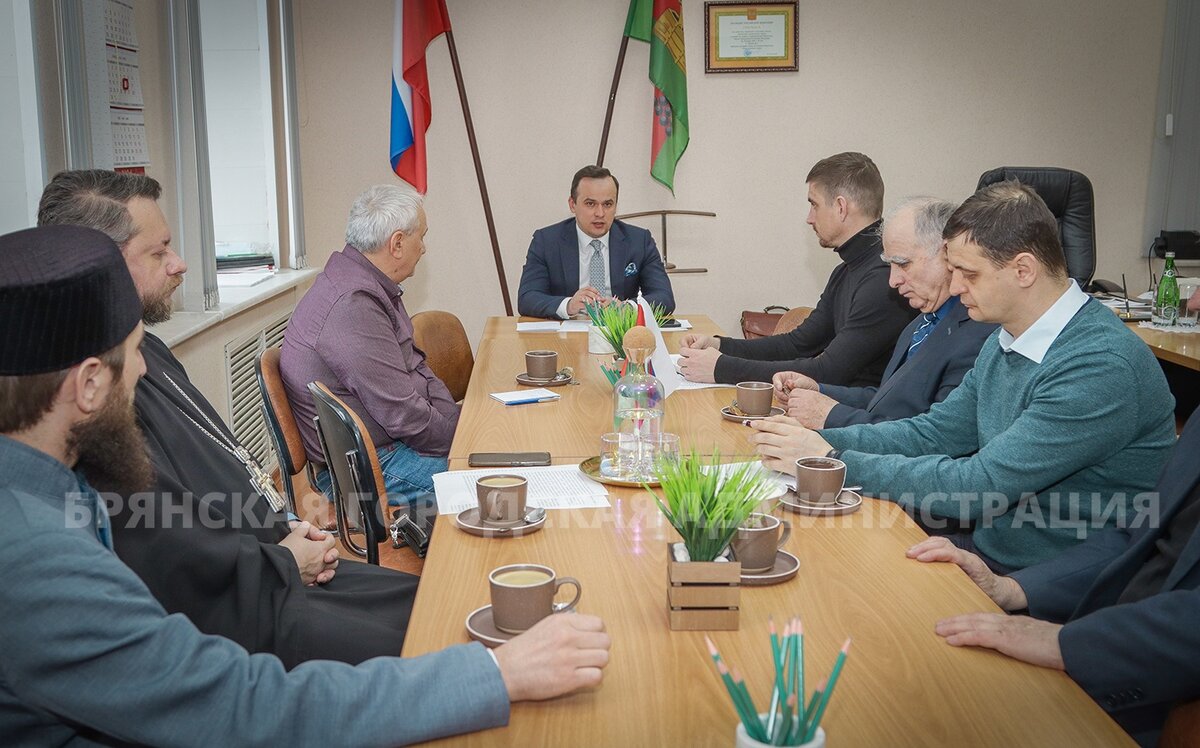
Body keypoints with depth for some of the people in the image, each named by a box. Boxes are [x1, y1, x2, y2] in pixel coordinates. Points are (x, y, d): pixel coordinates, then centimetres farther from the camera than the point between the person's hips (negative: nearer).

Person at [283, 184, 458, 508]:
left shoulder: (371, 287, 9)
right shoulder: (353, 305, -25)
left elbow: (414, 365, 17)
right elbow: (404, 416, -24)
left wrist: (461, 422, 5)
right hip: (367, 467, -10)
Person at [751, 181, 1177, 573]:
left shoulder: (1102, 366, -24)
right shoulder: (1005, 343, 6)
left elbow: (978, 486, -26)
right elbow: (934, 432, 12)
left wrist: (834, 461, -20)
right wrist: (821, 440, -3)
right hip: (986, 548, 8)